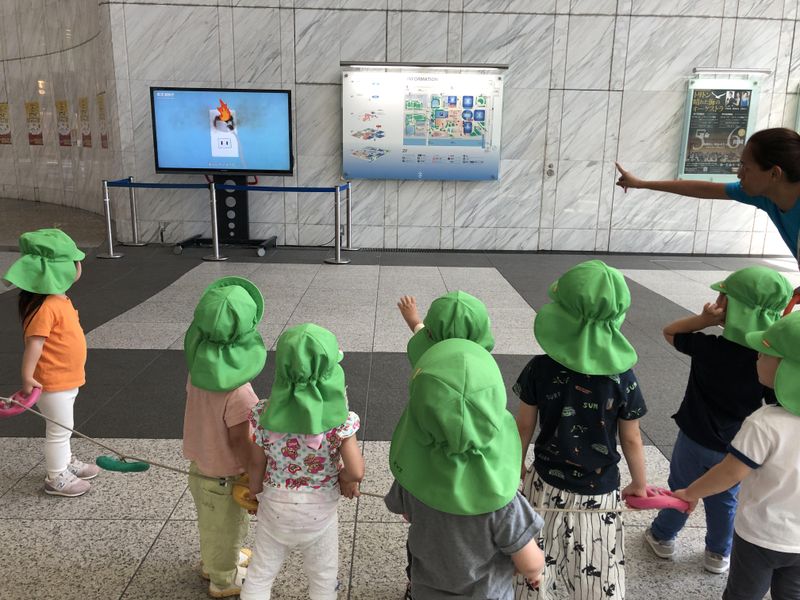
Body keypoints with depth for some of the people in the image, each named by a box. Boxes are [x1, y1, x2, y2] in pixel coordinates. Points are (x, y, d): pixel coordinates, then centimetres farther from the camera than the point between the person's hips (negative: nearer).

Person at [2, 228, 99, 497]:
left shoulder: (59, 298, 5)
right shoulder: (45, 306, -27)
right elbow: (34, 343, -28)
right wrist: (27, 377, -28)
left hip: (67, 377, 9)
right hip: (52, 382, -9)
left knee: (63, 427, 25)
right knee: (59, 429, 5)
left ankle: (66, 462, 42)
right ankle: (56, 479, 21)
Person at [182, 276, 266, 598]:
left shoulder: (199, 370, -14)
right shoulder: (238, 392, -36)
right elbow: (240, 442, -25)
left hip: (200, 466, 7)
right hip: (225, 478, -6)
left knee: (210, 524, 31)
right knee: (227, 530, 20)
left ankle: (212, 561, 55)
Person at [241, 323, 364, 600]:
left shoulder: (264, 413, -18)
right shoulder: (339, 418, -25)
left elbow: (256, 463, -7)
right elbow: (356, 472, -27)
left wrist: (254, 493, 12)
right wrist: (343, 477, -4)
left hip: (275, 507, 2)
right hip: (319, 511, -1)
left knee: (259, 575, 24)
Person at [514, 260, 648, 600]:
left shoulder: (540, 368, -16)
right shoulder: (622, 379, -17)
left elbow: (524, 426, -5)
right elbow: (631, 440, -6)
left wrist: (518, 465, 13)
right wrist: (640, 484, 12)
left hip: (546, 485, 1)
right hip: (598, 494, -1)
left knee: (535, 569, 21)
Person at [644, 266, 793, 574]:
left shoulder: (708, 347, -23)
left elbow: (669, 332, -7)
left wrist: (705, 319, -19)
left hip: (695, 438, -1)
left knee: (681, 489, 21)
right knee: (725, 499, 23)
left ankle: (663, 537, 42)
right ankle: (719, 554, 42)